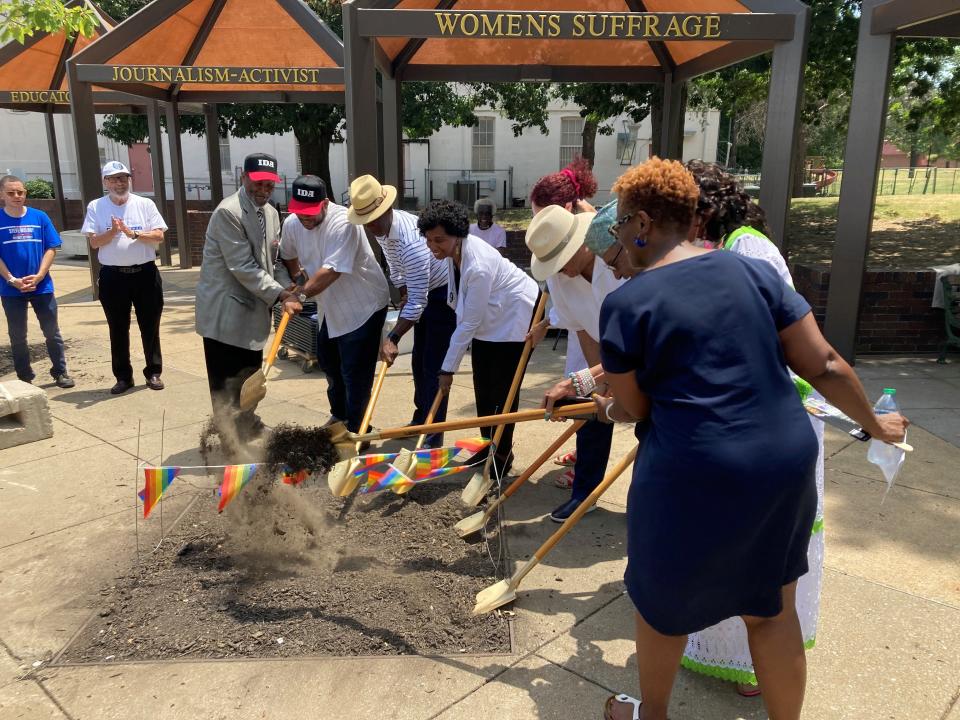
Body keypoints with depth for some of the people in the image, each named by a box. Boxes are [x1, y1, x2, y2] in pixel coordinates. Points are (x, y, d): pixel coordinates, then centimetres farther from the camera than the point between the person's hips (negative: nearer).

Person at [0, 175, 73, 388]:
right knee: (17, 336, 9)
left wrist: (38, 276, -11)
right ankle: (24, 378, 20)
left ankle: (60, 372, 19)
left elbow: (51, 249, -1)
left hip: (42, 286, 0)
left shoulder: (39, 217, 0)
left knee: (52, 332, 7)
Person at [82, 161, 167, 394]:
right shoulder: (96, 207, 2)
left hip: (145, 273, 0)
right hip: (113, 276, 0)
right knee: (118, 330, 8)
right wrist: (112, 232, -20)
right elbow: (94, 242, -3)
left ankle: (153, 372, 19)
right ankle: (123, 376, 18)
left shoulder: (145, 204, 2)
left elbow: (159, 236, -4)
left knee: (150, 327, 7)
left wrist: (134, 234, -18)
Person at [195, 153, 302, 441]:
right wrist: (279, 294, -23)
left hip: (252, 308, 8)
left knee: (250, 379, 19)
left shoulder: (271, 213, 10)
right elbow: (243, 267, -22)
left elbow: (274, 260, 11)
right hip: (225, 311, -8)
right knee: (227, 384, 0)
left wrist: (288, 289, -7)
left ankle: (248, 426, 36)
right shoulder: (228, 212, -17)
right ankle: (230, 439, 10)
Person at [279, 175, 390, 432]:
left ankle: (355, 430, 9)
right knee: (328, 362, 22)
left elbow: (331, 271, -34)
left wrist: (300, 294, -32)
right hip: (333, 308, 9)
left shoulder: (343, 223, -28)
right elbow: (288, 256, 17)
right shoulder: (292, 223, -4)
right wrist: (298, 277, 2)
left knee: (354, 372, -6)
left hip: (364, 305, -8)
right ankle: (340, 415, 42)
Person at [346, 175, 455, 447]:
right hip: (423, 292, 9)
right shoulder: (381, 227, -6)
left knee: (433, 366, -9)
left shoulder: (412, 241, -35)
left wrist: (393, 338, -35)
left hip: (445, 294, -9)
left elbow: (417, 302, -34)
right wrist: (402, 291, 8)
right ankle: (420, 419, 33)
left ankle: (433, 437, -2)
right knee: (419, 360, 17)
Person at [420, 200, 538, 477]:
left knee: (503, 388, -4)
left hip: (515, 314, -9)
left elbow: (469, 323, -29)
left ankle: (502, 457, 10)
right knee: (482, 384, 11)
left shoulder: (478, 266, -36)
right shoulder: (453, 249, -12)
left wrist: (448, 368, -21)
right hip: (487, 316, 9)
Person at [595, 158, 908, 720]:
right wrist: (874, 424, 19)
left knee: (663, 601, 21)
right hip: (785, 462, 5)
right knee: (772, 610, 22)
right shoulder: (754, 270, 3)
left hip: (695, 474, -4)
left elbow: (634, 407, -2)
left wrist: (608, 409, 22)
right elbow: (823, 364, 3)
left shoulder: (625, 303, -9)